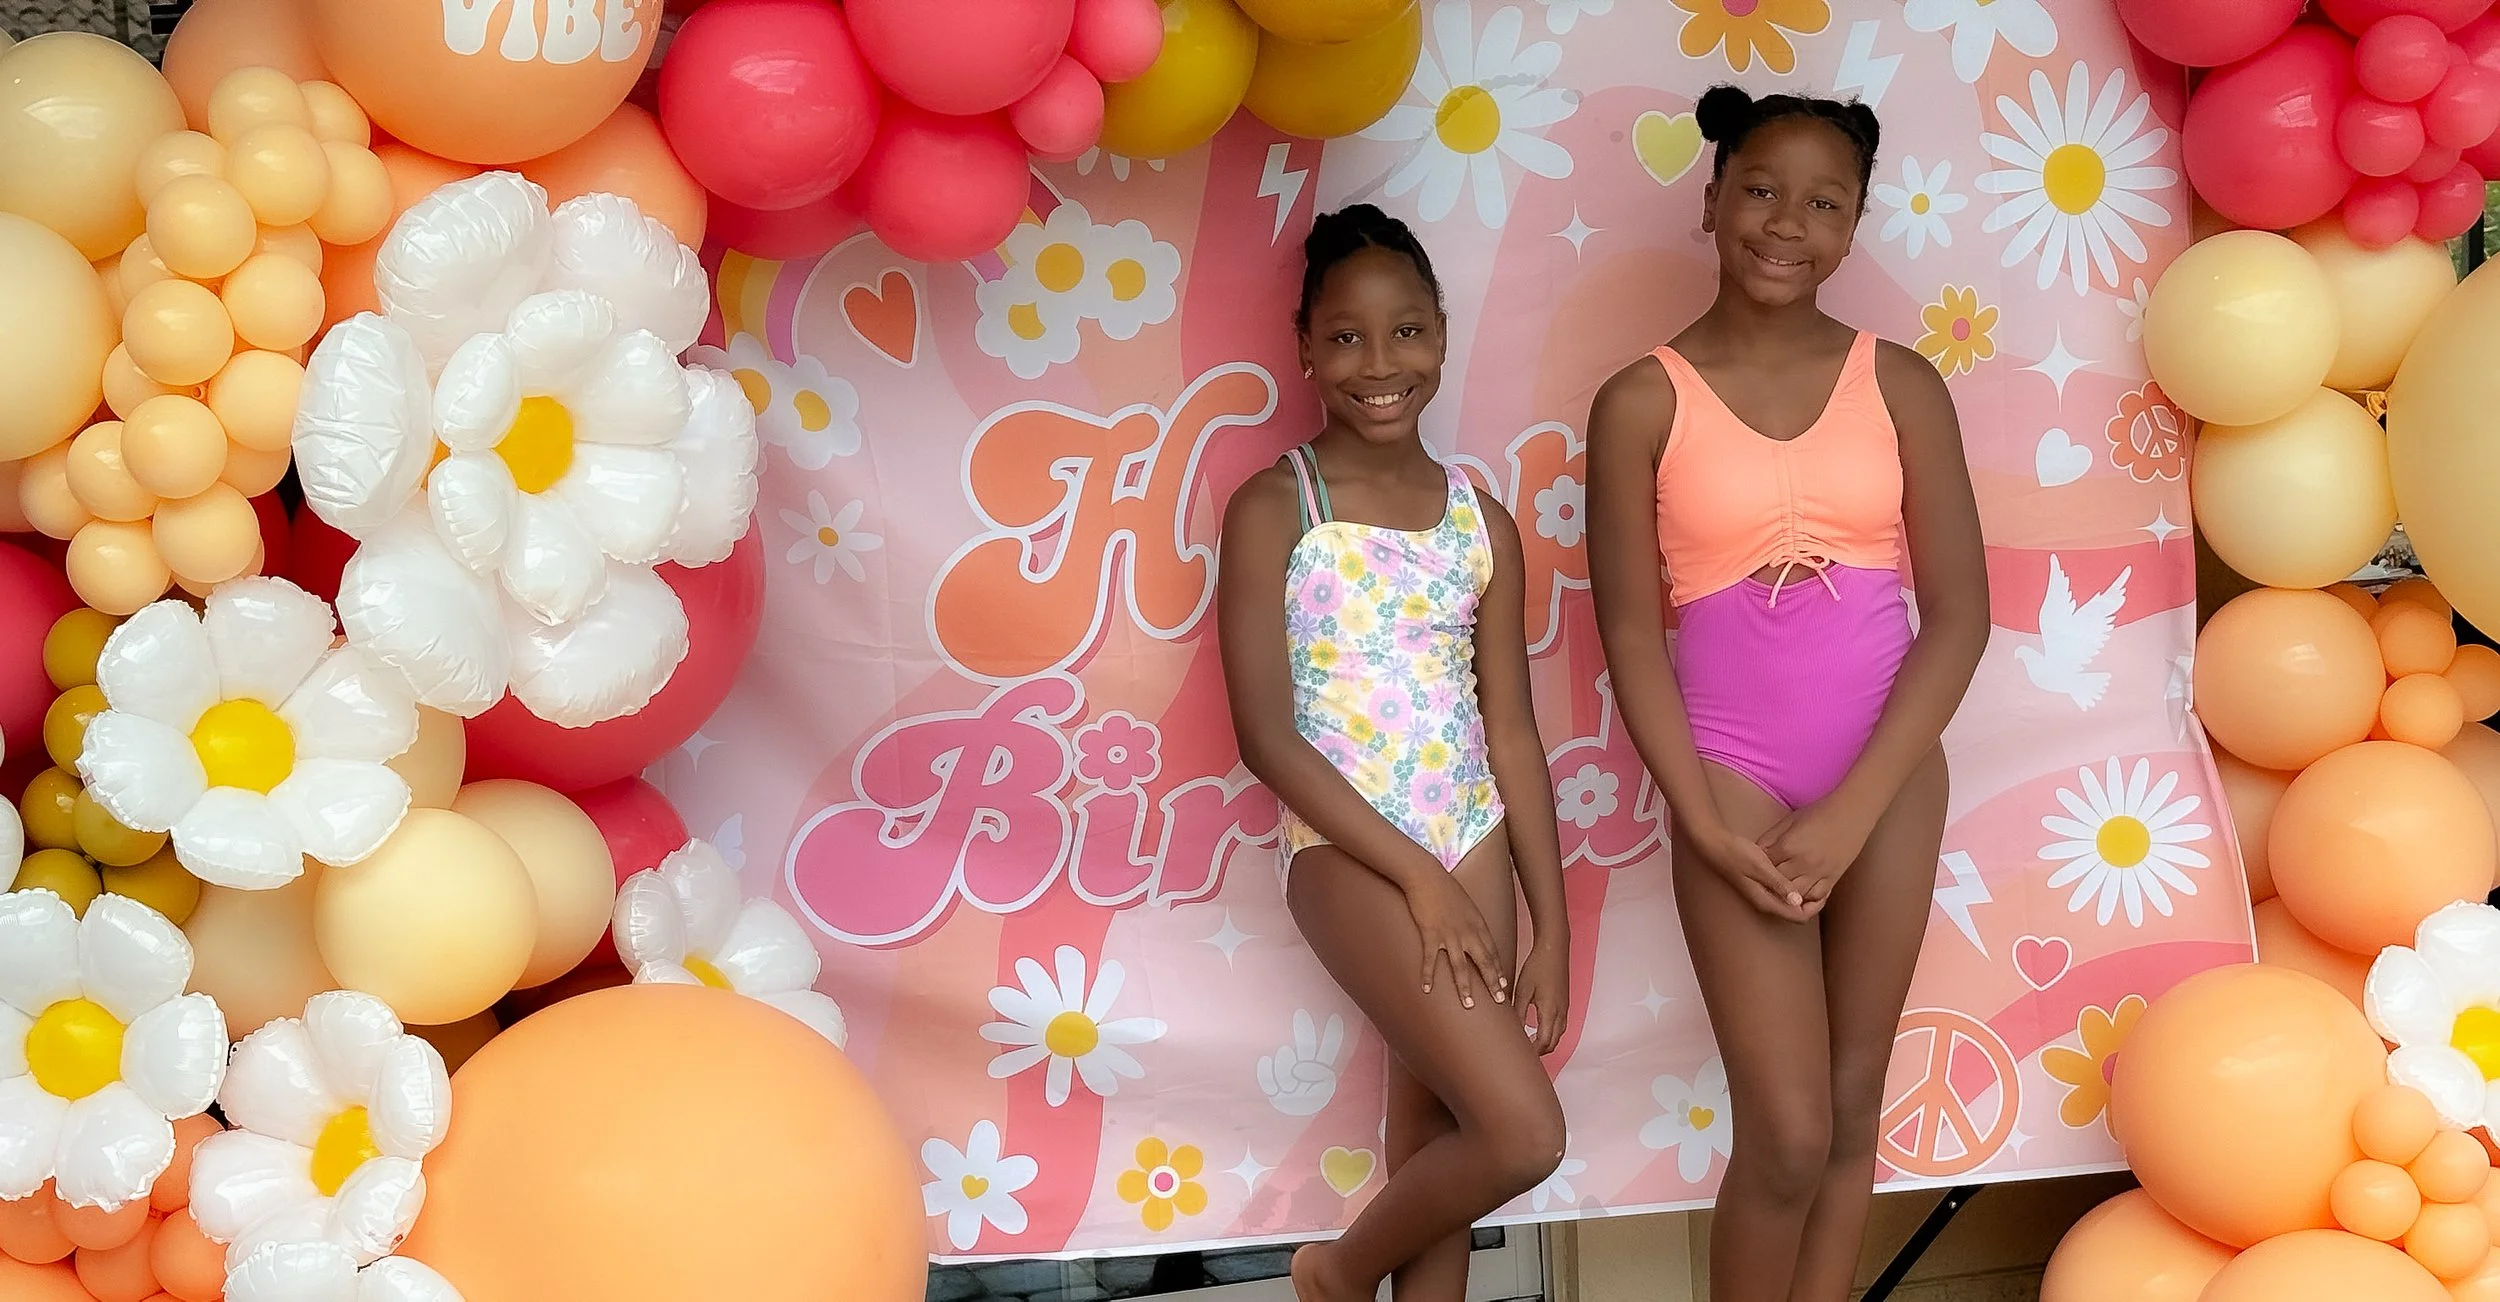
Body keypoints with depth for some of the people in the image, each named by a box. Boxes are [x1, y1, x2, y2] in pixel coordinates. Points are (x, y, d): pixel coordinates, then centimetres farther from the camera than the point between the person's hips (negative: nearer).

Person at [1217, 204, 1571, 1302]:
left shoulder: (1481, 524, 6)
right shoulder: (1273, 509, -7)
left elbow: (1512, 733, 8)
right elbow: (1266, 734, -12)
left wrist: (1553, 928, 5)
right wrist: (1419, 877, -15)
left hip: (1473, 847, 5)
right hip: (1349, 854, -5)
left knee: (1435, 1152, 9)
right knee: (1524, 1135, -15)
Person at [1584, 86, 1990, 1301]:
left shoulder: (1900, 384, 0)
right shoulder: (1644, 402, -4)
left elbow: (1959, 611, -2)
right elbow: (1630, 630, -4)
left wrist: (1853, 810, -11)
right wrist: (1703, 824, -12)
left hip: (1889, 774, 3)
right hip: (1736, 774, -2)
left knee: (1851, 1107, 10)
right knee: (1789, 1134, -6)